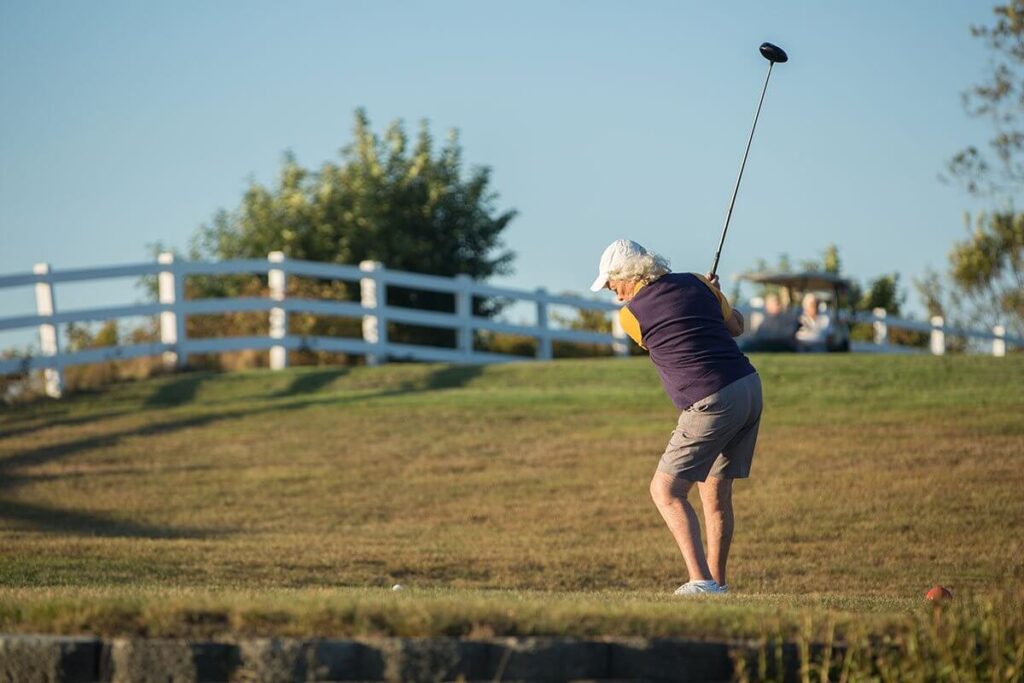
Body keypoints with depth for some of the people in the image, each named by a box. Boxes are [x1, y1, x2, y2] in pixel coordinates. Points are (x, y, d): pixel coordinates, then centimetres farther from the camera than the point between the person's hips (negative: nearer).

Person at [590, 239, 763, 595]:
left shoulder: (631, 314, -4)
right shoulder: (698, 283, 9)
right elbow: (736, 326, 24)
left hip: (712, 403, -7)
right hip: (750, 387, 7)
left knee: (666, 490, -1)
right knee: (716, 492, 16)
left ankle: (701, 581, -14)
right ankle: (717, 583, 18)